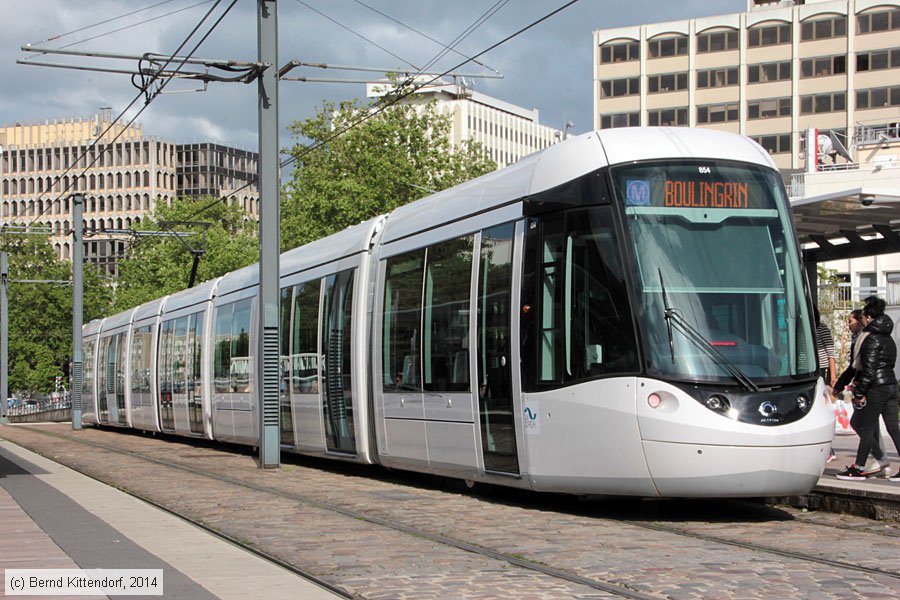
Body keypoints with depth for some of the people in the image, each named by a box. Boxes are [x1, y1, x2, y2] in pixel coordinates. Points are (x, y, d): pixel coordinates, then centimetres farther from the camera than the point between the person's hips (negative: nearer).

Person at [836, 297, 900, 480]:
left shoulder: (872, 339, -13)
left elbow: (869, 370, -17)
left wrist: (859, 393, -12)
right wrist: (858, 383, 19)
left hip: (877, 389, -8)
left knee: (867, 428, -1)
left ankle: (859, 468, 4)